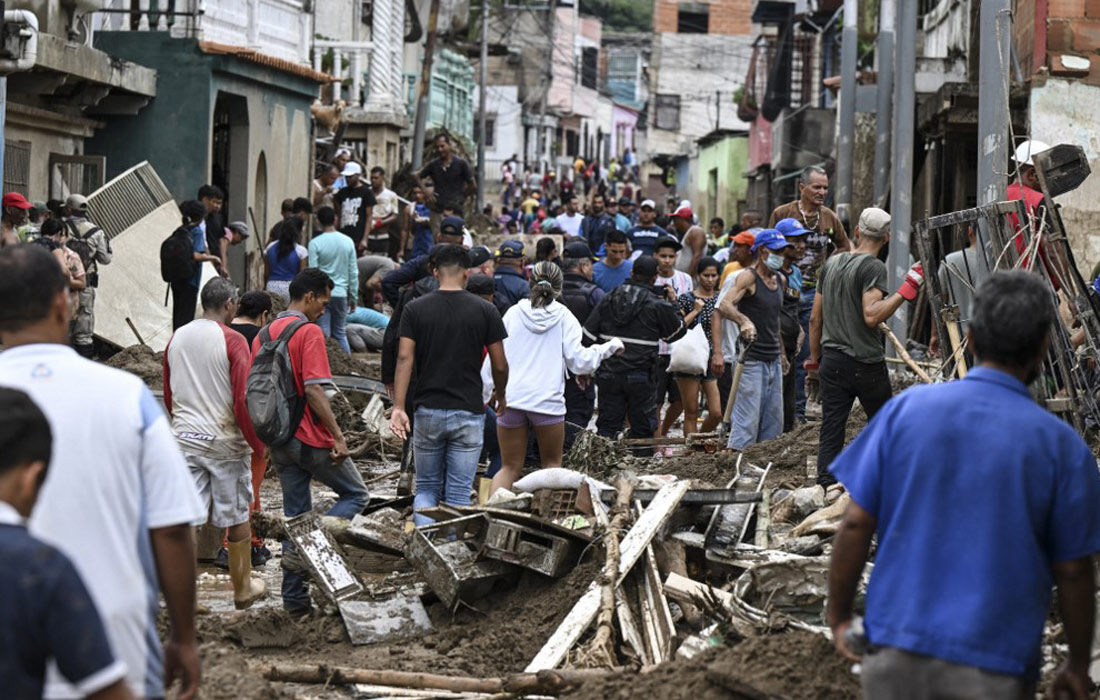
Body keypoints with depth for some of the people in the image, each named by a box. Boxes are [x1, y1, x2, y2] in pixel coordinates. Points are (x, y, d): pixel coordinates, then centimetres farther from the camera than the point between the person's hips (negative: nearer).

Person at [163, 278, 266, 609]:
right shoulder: (232, 341, -12)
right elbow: (243, 400, -15)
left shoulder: (176, 338, 5)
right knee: (237, 518, 10)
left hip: (184, 441, 4)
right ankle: (242, 588, 23)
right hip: (225, 443, -4)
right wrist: (257, 445, -6)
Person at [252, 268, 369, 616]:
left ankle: (295, 598, 12)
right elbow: (314, 390, -21)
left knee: (295, 514, 13)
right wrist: (338, 436, -16)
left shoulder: (263, 335, 10)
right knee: (356, 495, 10)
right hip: (312, 439, -7)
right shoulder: (309, 332, -13)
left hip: (279, 440, 7)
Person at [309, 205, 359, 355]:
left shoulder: (315, 243, -7)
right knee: (340, 334, 12)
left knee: (323, 335, -1)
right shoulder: (348, 242, 3)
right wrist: (353, 297, 14)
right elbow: (354, 273, 7)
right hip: (341, 293, 3)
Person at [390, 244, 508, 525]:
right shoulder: (484, 310, -3)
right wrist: (500, 395, 19)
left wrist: (398, 407, -11)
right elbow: (500, 365, 0)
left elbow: (405, 358, -9)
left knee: (426, 488, 13)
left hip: (428, 410, 1)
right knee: (458, 494, 4)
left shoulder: (415, 309, -1)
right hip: (468, 412, -1)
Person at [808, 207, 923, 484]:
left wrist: (814, 357, 23)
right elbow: (871, 315, -25)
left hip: (832, 361, 5)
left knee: (831, 432, 4)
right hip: (866, 364, -5)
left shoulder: (831, 263, 9)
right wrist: (905, 291, -23)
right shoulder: (873, 267, -12)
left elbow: (815, 318, 13)